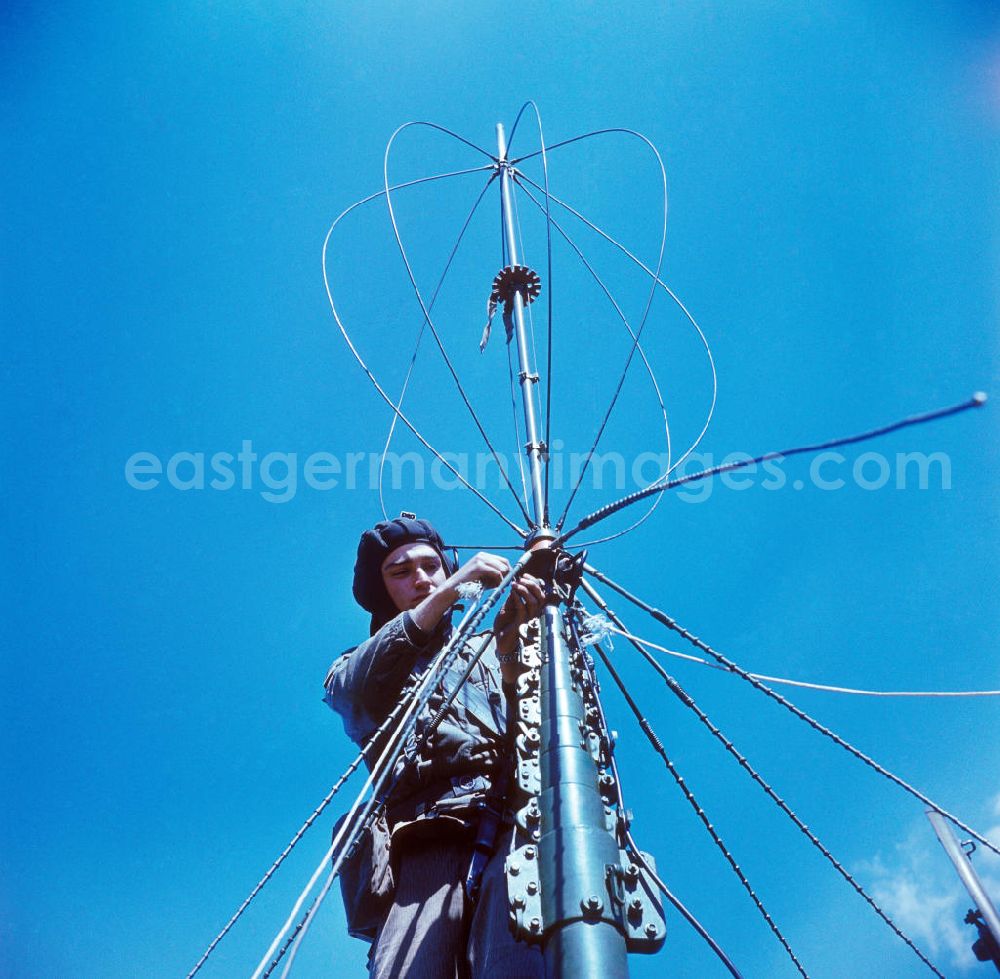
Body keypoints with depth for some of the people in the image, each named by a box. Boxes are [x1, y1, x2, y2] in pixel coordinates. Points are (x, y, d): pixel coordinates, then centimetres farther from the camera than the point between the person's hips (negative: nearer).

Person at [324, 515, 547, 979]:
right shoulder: (361, 666, 27)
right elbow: (354, 691, -1)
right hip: (425, 839, 0)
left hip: (516, 821, 1)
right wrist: (446, 595, -8)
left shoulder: (488, 650, 29)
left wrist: (511, 651, -7)